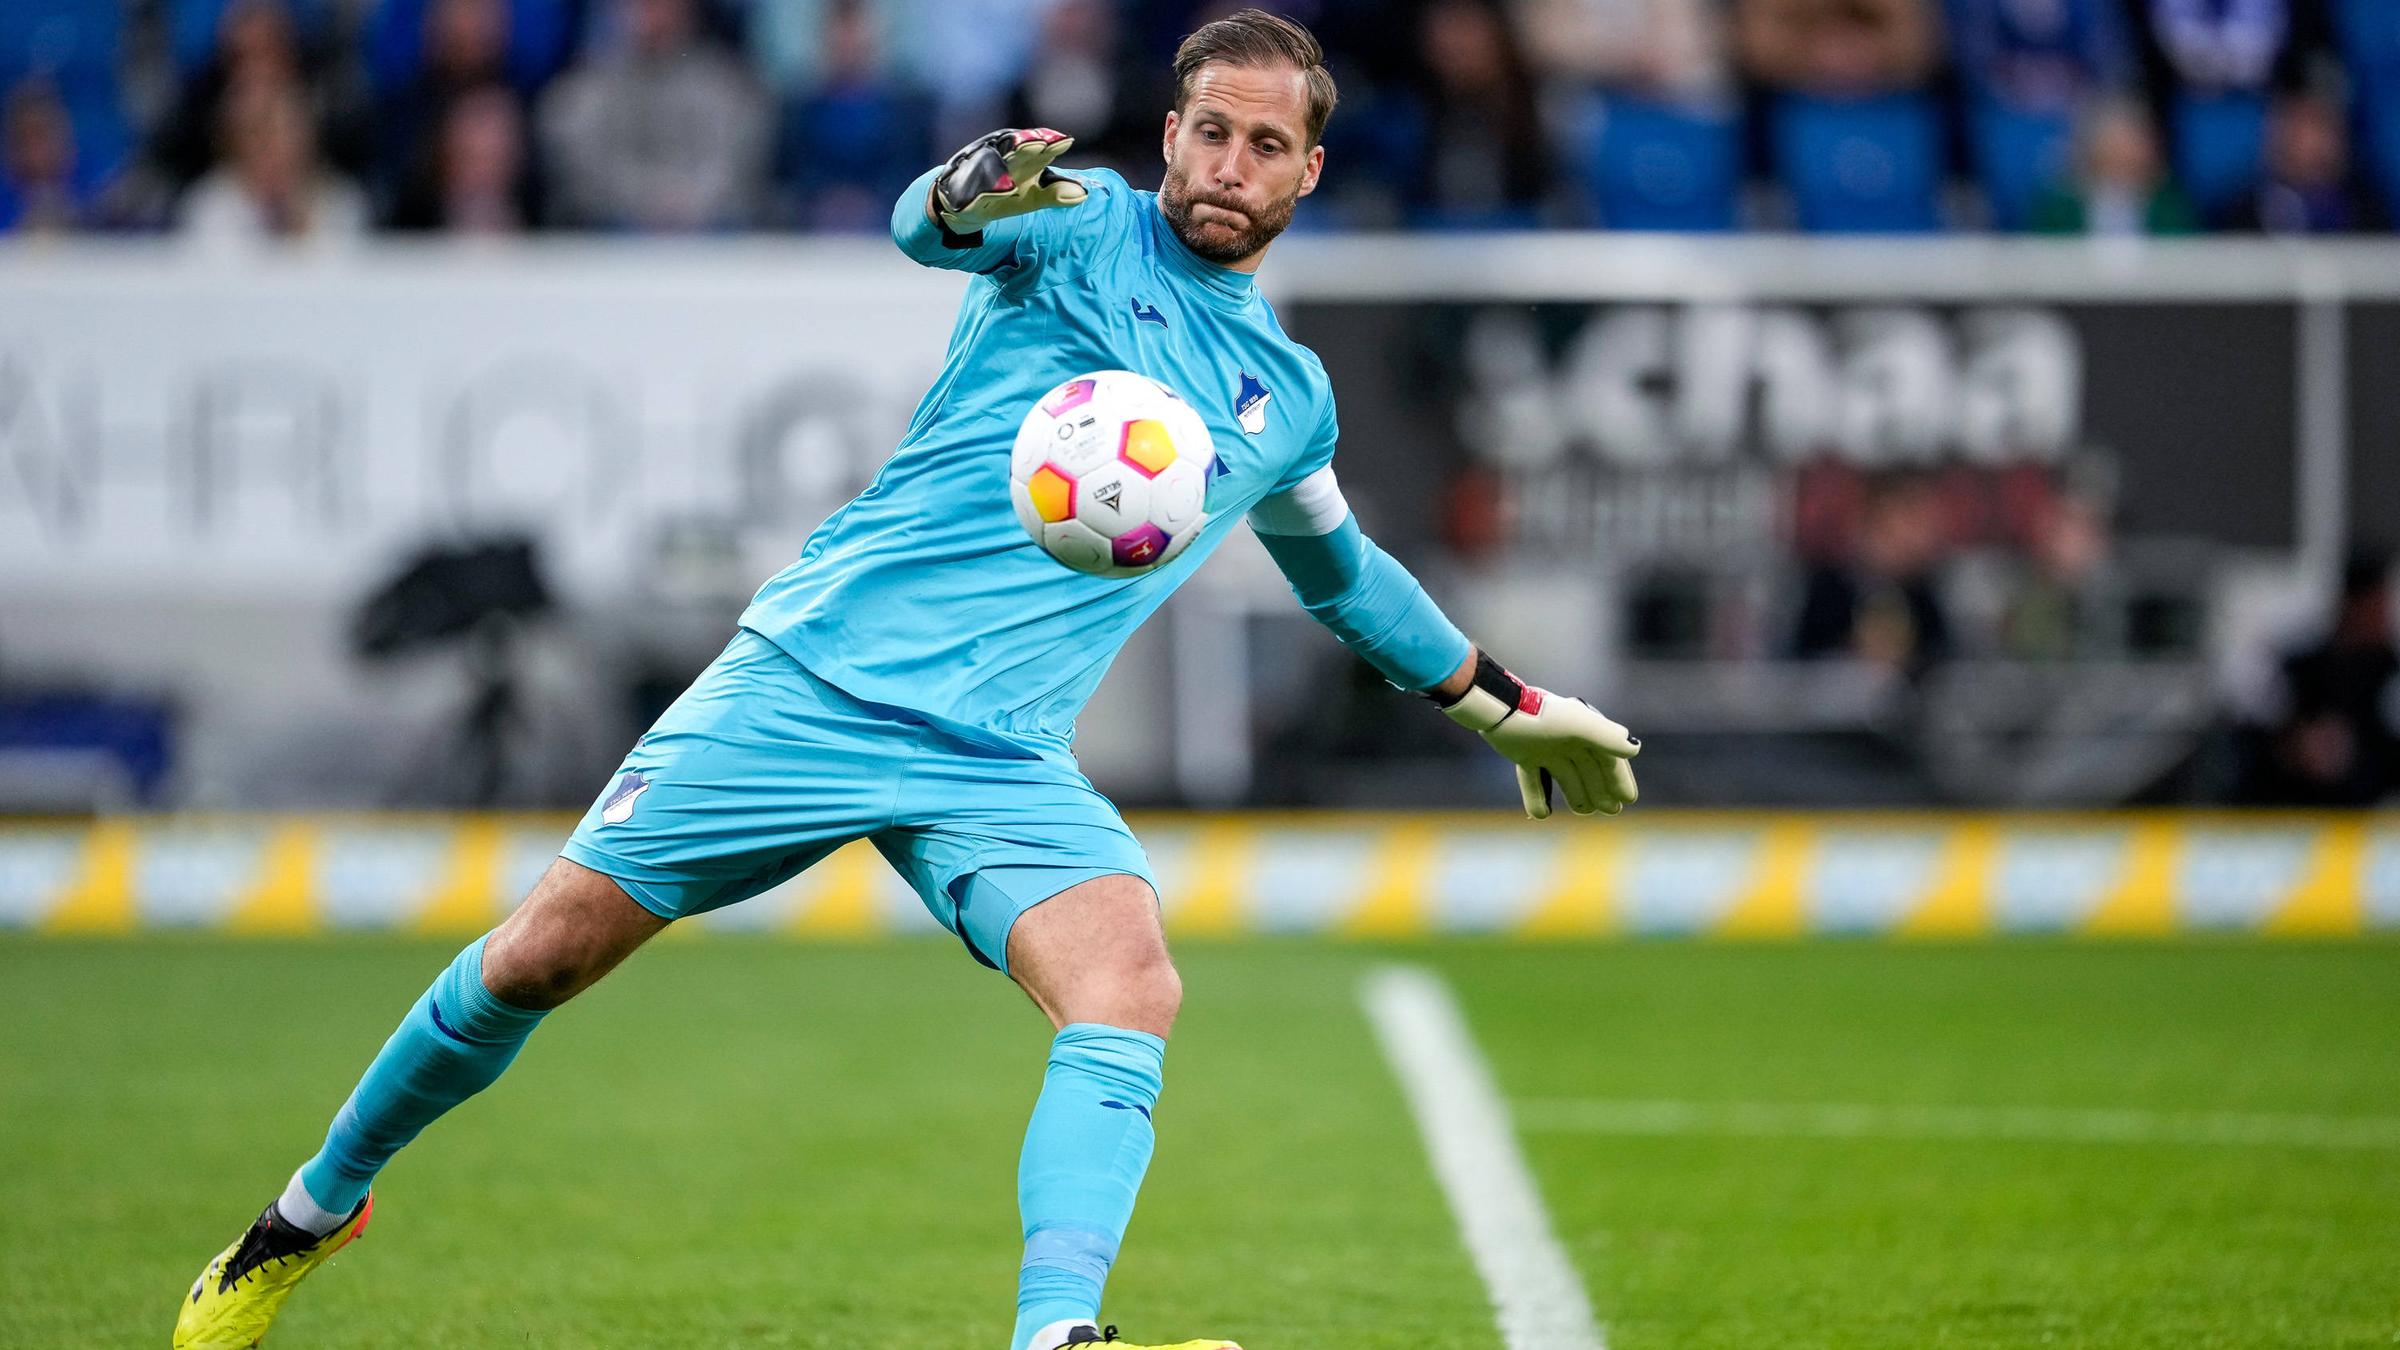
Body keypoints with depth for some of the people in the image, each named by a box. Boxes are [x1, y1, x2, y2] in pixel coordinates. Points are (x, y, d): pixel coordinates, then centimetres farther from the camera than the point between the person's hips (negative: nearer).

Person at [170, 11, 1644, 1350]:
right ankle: (317, 1210, 22)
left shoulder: (1290, 397, 17)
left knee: (1132, 990, -26)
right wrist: (977, 187, -46)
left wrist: (1510, 706, 41)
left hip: (999, 759, 3)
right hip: (818, 673, -3)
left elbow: (1345, 572, 37)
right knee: (544, 954, -2)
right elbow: (930, 227, -22)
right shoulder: (1086, 225, 1)